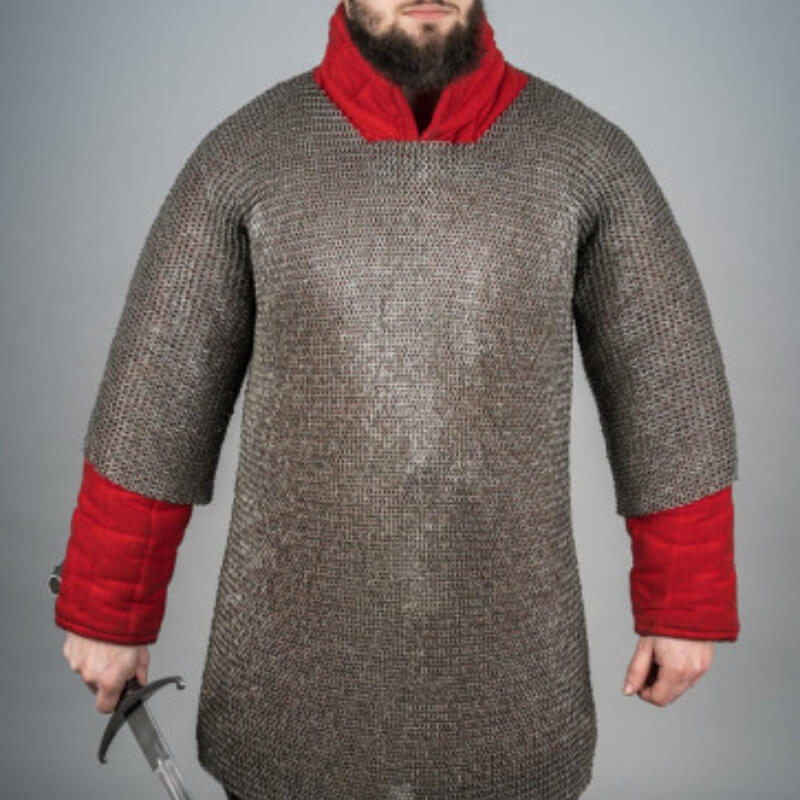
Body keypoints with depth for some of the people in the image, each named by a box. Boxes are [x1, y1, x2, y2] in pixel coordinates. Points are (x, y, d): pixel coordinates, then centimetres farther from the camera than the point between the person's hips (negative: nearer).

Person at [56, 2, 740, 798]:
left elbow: (669, 394, -1)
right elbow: (155, 403, -3)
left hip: (504, 652, 1)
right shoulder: (243, 157, -7)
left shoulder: (589, 156, -7)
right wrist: (104, 612, 4)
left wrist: (686, 607, 3)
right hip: (299, 648, 0)